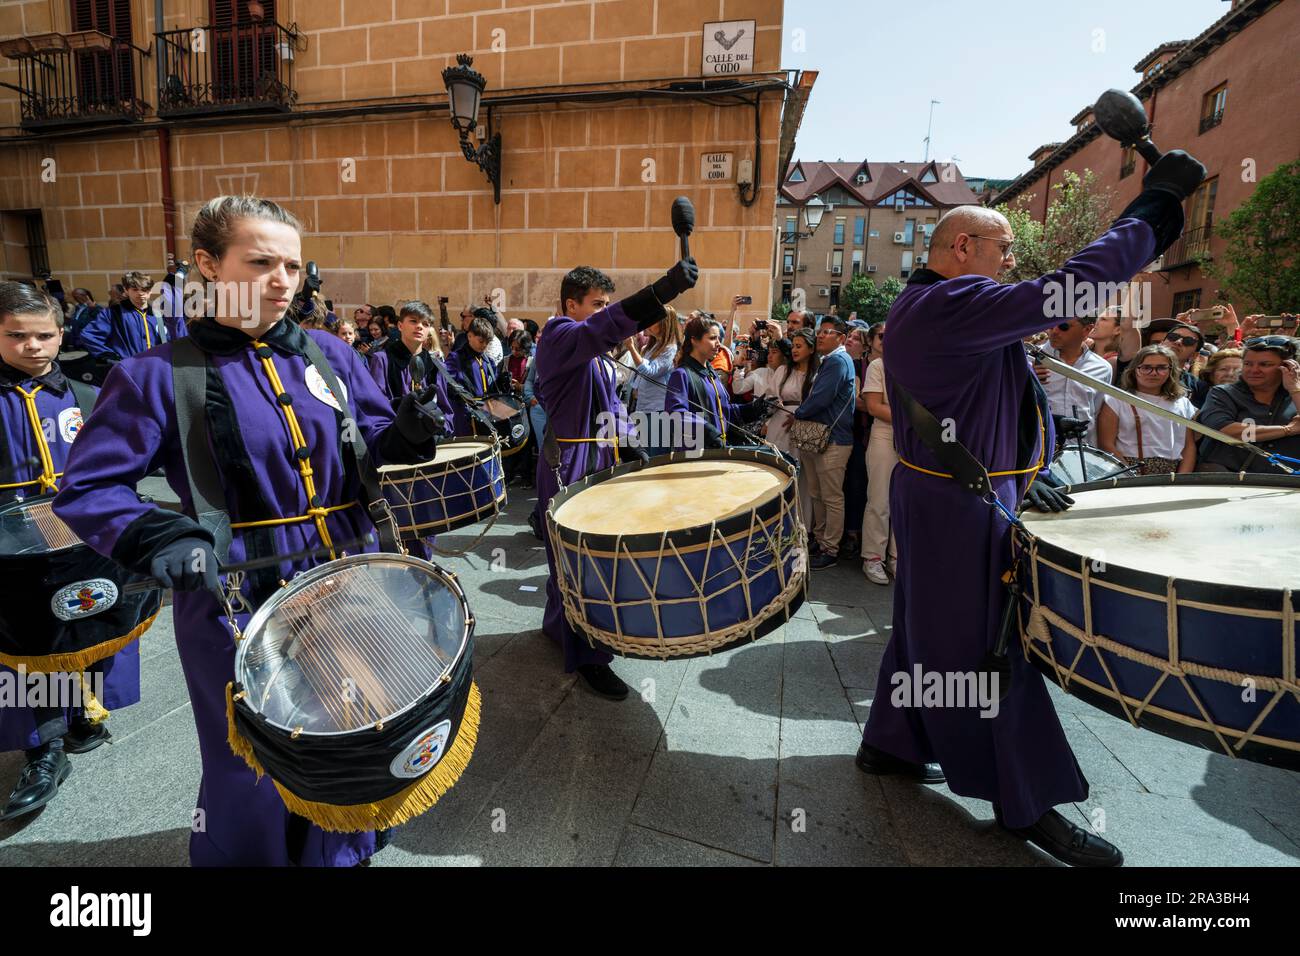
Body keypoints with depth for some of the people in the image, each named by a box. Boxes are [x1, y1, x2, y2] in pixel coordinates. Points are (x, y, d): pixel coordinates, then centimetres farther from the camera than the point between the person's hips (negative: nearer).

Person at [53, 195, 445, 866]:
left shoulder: (330, 355, 2)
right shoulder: (159, 374, -8)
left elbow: (374, 445, 6)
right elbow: (88, 488, -6)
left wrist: (406, 435, -16)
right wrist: (160, 539, -24)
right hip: (239, 601, -4)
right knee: (252, 766, 15)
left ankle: (342, 851, 51)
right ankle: (246, 853, 46)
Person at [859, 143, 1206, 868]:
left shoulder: (920, 307, 15)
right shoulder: (954, 305, -18)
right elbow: (1073, 286, -24)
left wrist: (1016, 478, 18)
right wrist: (1158, 202, -10)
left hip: (936, 490, 10)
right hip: (959, 506, -10)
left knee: (929, 628, 19)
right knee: (982, 642, 2)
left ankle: (889, 744, 35)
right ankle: (1026, 802, 20)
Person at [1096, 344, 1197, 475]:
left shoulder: (1183, 403, 18)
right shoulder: (1117, 400, 3)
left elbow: (1189, 446, 15)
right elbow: (1106, 444, -4)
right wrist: (1133, 480, -13)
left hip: (1172, 475, 4)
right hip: (1130, 474, -4)